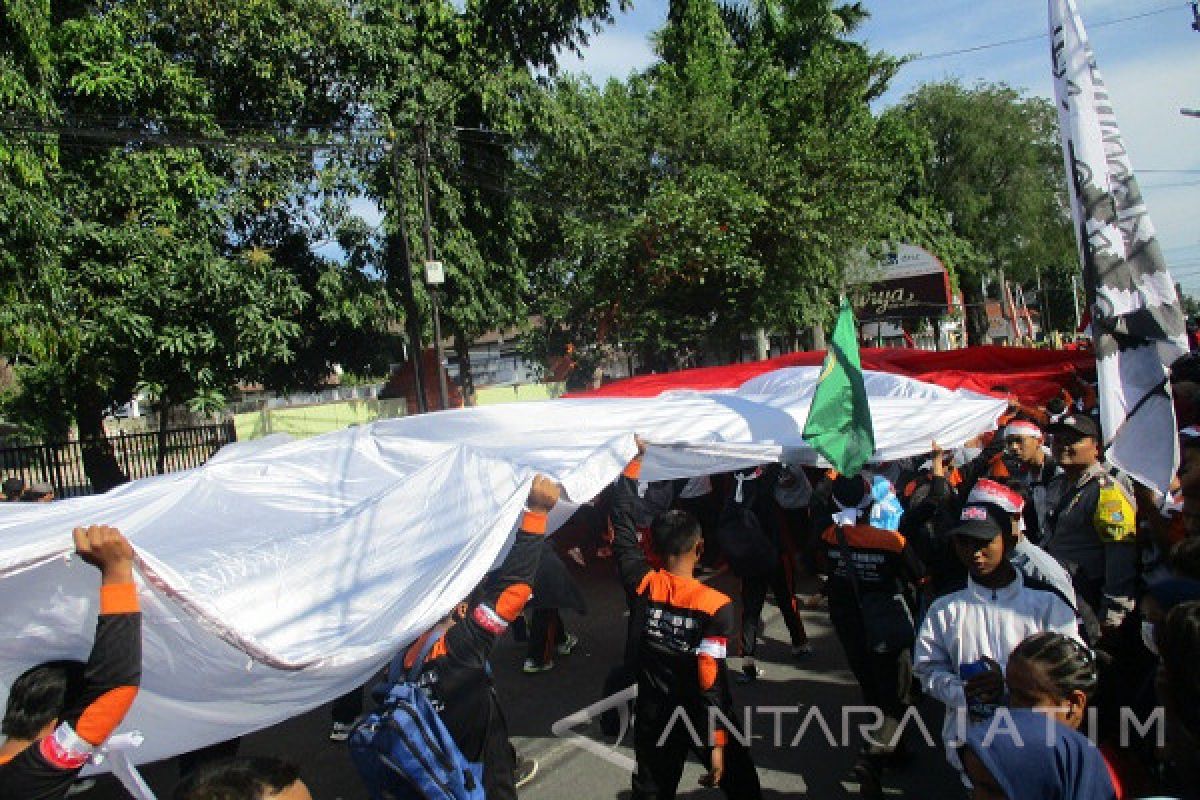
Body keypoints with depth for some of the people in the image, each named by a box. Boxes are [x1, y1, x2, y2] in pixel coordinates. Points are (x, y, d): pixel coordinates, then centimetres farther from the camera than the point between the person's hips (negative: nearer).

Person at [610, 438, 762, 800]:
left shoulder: (641, 584, -14)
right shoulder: (716, 606, -22)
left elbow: (622, 524, -6)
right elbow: (711, 680, -23)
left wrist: (637, 458, -3)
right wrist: (717, 743, -15)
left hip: (653, 721, 3)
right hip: (703, 722, -2)